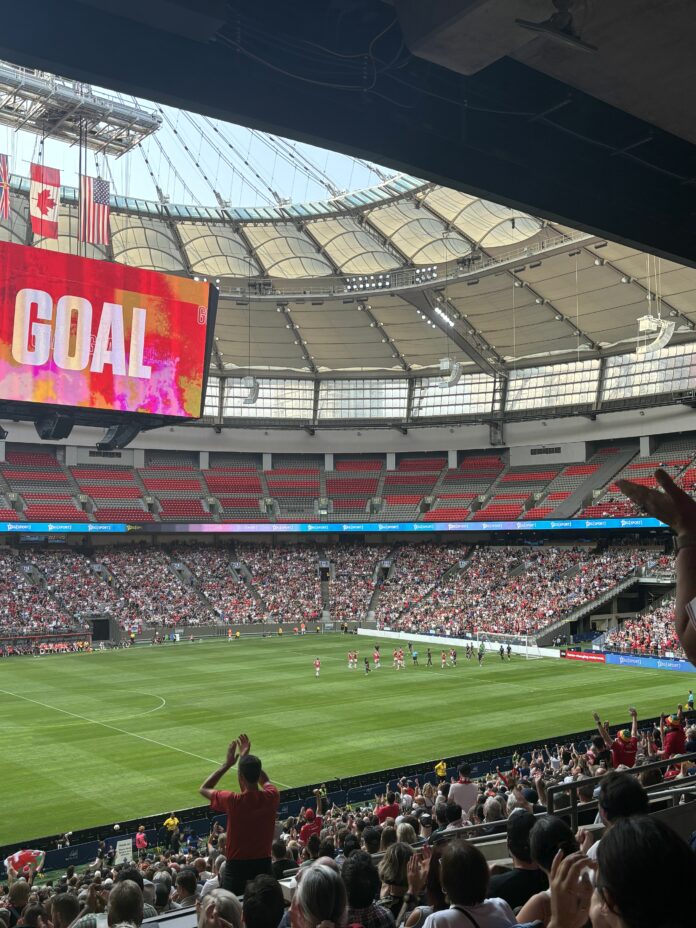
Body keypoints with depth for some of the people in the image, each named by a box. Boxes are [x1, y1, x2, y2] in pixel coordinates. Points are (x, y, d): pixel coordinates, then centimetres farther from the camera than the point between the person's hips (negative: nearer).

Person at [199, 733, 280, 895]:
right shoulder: (271, 798, -10)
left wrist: (227, 764, 0)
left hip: (237, 865, -3)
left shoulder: (233, 801, -19)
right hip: (263, 864, 4)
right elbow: (265, 781, 17)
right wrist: (247, 757, 15)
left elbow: (204, 789, -1)